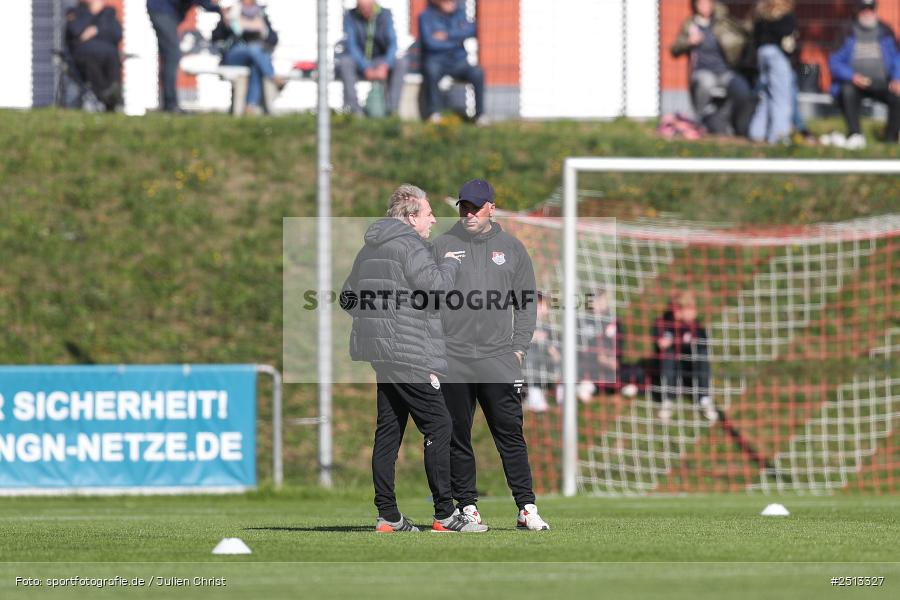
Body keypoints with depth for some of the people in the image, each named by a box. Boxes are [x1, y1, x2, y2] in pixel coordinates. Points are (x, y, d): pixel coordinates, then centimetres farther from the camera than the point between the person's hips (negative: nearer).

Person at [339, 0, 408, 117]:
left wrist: (384, 66, -32)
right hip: (358, 63, -1)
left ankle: (392, 109, -30)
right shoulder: (350, 16, -9)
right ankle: (355, 111, -38)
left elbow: (392, 43, -13)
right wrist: (366, 69, -30)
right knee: (344, 61, -34)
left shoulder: (385, 15, -5)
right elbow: (351, 46, -17)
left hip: (380, 62, 1)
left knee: (401, 63, -27)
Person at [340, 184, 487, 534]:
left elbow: (347, 298, 23)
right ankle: (444, 514, -9)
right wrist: (451, 263, 1)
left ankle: (387, 515, 8)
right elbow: (435, 285, -16)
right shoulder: (409, 244, -9)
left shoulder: (369, 248, 18)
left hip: (379, 351, 9)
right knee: (438, 426, -6)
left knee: (389, 430, 9)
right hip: (408, 352, -9)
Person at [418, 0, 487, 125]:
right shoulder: (426, 16, -3)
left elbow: (471, 30, -7)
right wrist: (456, 41, -7)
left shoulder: (459, 12, 10)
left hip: (458, 61, 3)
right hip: (436, 61, -3)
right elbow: (430, 43, -14)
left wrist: (447, 35, -16)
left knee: (478, 73, -26)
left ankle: (480, 114, -15)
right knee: (432, 71, -38)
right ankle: (433, 112, -27)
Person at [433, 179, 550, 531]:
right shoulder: (442, 247, 9)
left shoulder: (512, 249, 11)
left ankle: (527, 507, -4)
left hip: (498, 359, 0)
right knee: (457, 437, 2)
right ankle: (467, 506, 8)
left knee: (510, 433, -4)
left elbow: (527, 303, 12)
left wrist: (519, 348, 3)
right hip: (452, 360, 0)